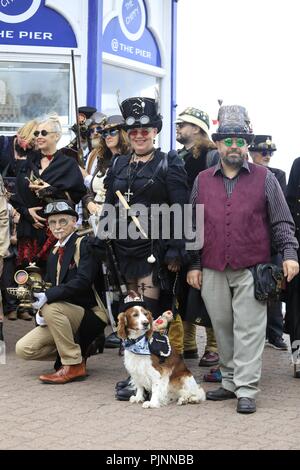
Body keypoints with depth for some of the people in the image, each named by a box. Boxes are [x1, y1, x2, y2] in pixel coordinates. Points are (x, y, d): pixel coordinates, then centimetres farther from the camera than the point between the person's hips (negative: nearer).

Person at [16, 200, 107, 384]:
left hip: (91, 315, -7)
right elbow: (50, 286, 12)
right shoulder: (54, 253, 13)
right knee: (23, 349, -7)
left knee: (52, 307, -33)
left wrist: (48, 296, -32)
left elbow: (84, 281, -25)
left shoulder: (84, 244, -10)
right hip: (64, 317, 7)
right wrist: (41, 311, -9)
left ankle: (74, 365, -20)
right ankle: (77, 350, 11)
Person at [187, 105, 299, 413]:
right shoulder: (203, 181, 10)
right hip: (212, 272, 3)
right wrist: (194, 265, 8)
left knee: (249, 330, -4)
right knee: (222, 329, 10)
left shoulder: (264, 179, 4)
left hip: (251, 271, -3)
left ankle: (246, 390, 0)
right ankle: (230, 381, 23)